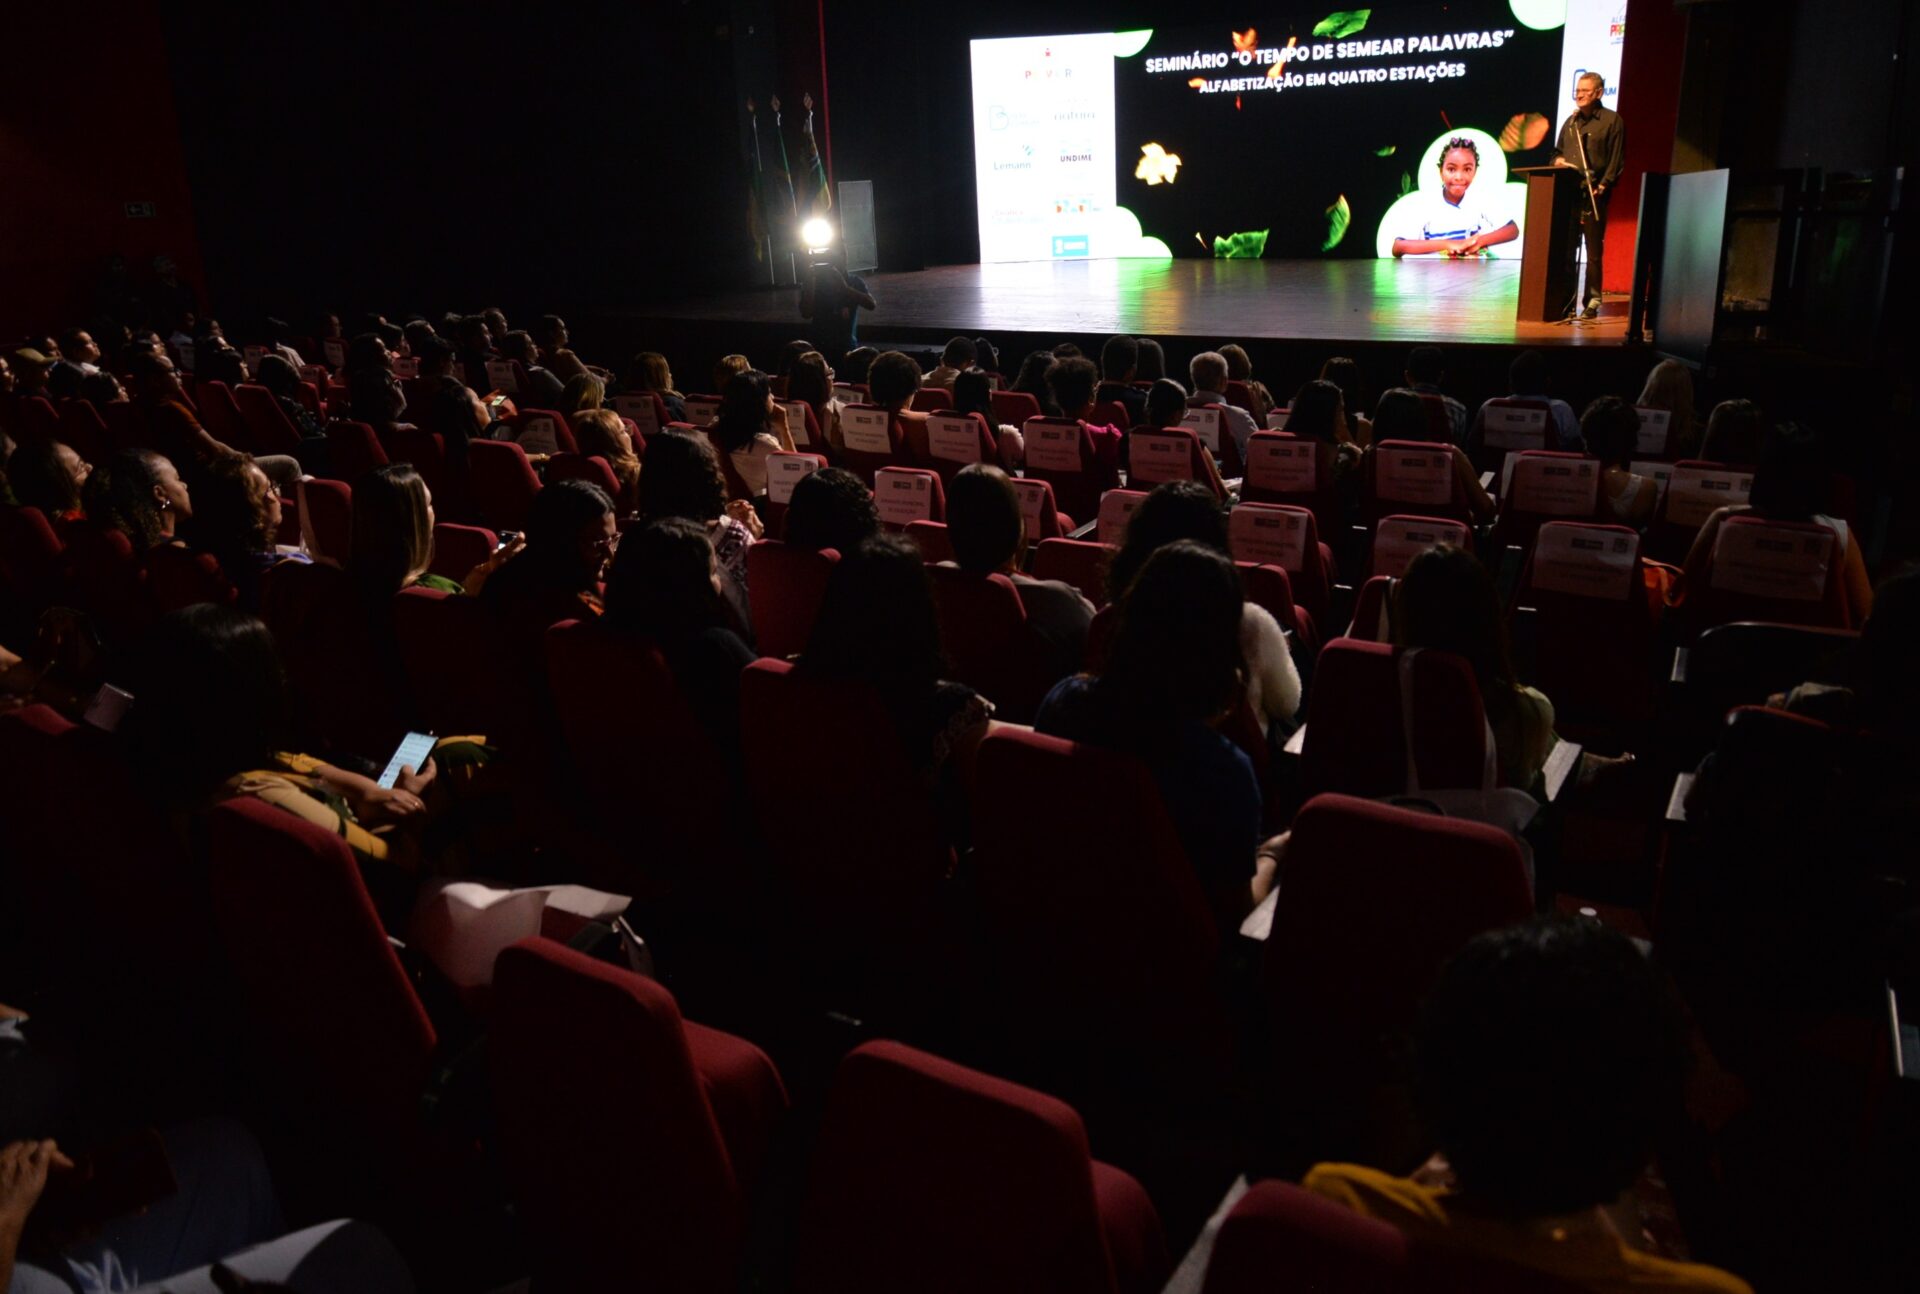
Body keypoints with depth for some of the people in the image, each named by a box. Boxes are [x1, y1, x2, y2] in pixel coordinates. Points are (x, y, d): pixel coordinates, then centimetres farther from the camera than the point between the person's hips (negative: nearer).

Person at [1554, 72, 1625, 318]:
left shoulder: (1612, 120, 0)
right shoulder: (1571, 121, 17)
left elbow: (1616, 160, -5)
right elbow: (1557, 151, 25)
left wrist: (1602, 187, -15)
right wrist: (1558, 161, 1)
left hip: (1594, 195, -5)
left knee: (1594, 250, -2)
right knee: (1566, 248, 5)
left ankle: (1592, 302, 1)